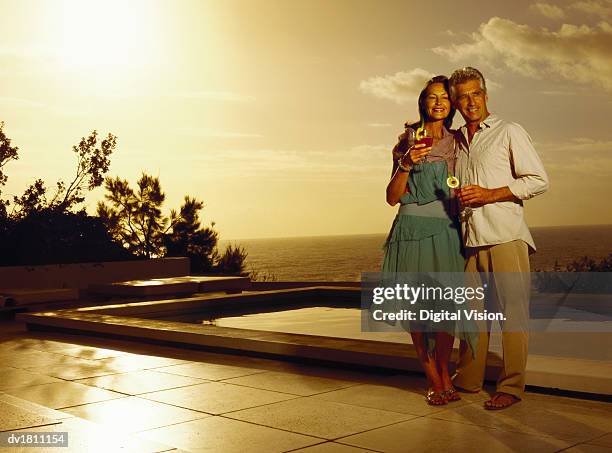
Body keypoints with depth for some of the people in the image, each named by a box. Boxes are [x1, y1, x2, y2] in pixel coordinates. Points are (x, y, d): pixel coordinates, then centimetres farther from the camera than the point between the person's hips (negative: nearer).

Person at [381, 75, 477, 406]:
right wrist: (407, 163, -10)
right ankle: (435, 381, 11)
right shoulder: (406, 143, 8)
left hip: (445, 230, 1)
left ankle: (444, 374, 11)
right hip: (411, 229, 0)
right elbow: (392, 197, 3)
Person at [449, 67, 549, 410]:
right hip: (469, 237, 5)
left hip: (505, 236, -5)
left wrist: (490, 195, -12)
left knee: (512, 310, -3)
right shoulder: (454, 140, 18)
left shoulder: (509, 133, 3)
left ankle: (511, 387, 3)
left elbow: (539, 180, -4)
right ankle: (468, 380, 20)